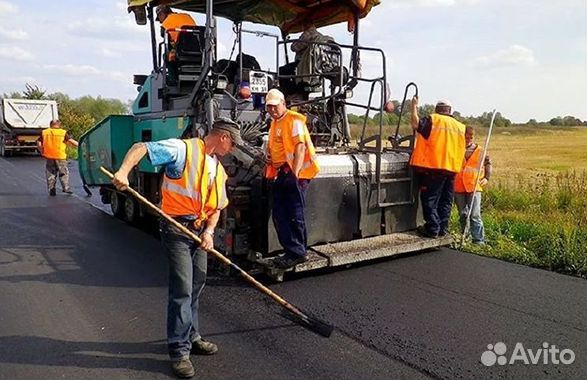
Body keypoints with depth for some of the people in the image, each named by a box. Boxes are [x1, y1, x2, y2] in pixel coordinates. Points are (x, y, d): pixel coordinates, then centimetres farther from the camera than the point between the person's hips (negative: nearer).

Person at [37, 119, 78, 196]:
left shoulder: (44, 133, 6)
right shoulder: (63, 133, -3)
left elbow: (38, 144, 2)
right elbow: (71, 141, -9)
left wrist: (42, 152, 13)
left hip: (49, 157, 3)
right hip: (61, 157, -3)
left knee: (50, 174, 12)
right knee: (63, 173, 11)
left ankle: (51, 190, 12)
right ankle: (66, 188, 6)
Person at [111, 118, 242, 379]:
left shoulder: (219, 169, 13)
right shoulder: (184, 149, -12)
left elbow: (216, 208, 14)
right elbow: (141, 148, -20)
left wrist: (209, 232, -2)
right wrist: (123, 171, -37)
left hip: (200, 230, 8)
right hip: (177, 229, -8)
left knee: (196, 286, 16)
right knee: (182, 289, -7)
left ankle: (191, 337, 33)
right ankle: (179, 350, 6)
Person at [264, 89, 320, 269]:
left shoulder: (294, 120, -8)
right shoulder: (274, 123, 20)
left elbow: (300, 147, -18)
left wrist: (295, 173, -26)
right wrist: (270, 166, 10)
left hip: (295, 173, -9)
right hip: (280, 173, 9)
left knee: (294, 214, -5)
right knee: (279, 214, 8)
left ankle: (297, 253, 4)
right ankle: (291, 250, 16)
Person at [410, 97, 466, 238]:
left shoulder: (433, 120, -3)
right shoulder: (460, 127, 16)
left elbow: (416, 124, -17)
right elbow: (461, 149, 22)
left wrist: (414, 106, -4)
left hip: (434, 167, -6)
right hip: (451, 169, 6)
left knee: (430, 199, 0)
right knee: (445, 201, 12)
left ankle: (432, 229, -1)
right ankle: (443, 228, 16)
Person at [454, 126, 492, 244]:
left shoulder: (479, 151, 5)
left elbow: (488, 163, 16)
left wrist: (486, 177, 6)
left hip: (474, 187, -1)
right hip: (458, 187, 2)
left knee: (475, 215, -6)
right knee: (462, 215, 11)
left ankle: (479, 240, -2)